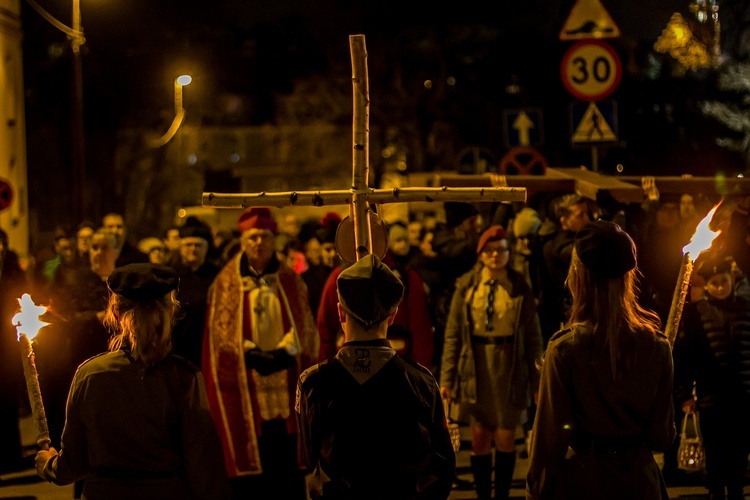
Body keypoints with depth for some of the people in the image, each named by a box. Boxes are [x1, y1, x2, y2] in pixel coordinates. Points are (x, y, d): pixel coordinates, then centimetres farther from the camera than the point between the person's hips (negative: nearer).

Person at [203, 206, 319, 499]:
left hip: (287, 394, 2)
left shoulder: (291, 282, 10)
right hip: (247, 395, -2)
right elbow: (222, 333, -2)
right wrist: (254, 356, -15)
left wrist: (283, 354, -12)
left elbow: (305, 329, 6)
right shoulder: (227, 283, 4)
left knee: (291, 473, 0)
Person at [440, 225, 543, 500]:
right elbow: (452, 334, 2)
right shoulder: (466, 287, 2)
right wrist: (447, 376, -3)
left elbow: (533, 336, 0)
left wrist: (537, 379, -2)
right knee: (479, 438, 5)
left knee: (505, 438, 5)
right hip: (475, 368, 1)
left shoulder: (520, 288, -1)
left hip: (510, 370, -1)